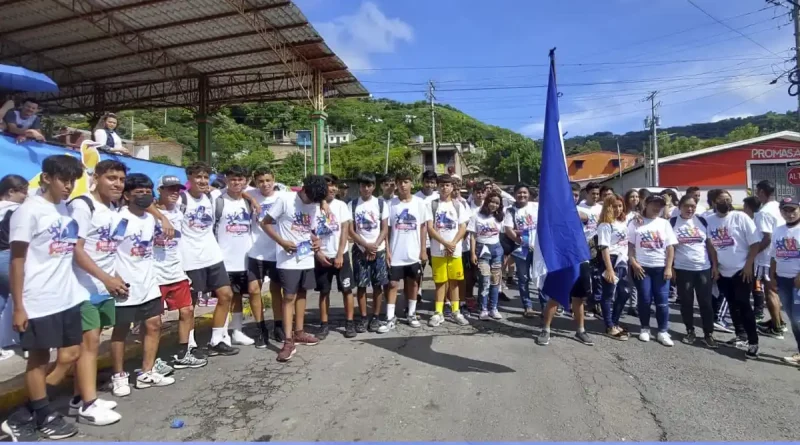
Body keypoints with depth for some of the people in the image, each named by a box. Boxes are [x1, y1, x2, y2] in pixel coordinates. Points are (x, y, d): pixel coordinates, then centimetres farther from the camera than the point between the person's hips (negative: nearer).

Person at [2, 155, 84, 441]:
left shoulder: (67, 210, 8)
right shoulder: (29, 210, -10)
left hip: (67, 297, 7)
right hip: (38, 302, -7)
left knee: (71, 355, 10)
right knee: (39, 358, 8)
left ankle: (24, 417, 22)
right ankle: (44, 417, 25)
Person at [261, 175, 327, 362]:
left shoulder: (315, 206, 7)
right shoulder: (285, 199, -11)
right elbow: (265, 223, -8)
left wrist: (316, 241, -4)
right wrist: (282, 242, -19)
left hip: (307, 258, 6)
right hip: (288, 259, -6)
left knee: (301, 294, 14)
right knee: (289, 296, -5)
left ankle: (298, 332, 27)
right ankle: (288, 341, -1)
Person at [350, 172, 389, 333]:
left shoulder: (381, 203, 2)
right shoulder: (352, 205, 2)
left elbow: (385, 229, 0)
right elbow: (351, 231, -1)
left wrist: (375, 245, -12)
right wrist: (366, 245, -11)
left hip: (379, 250, 0)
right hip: (360, 250, 0)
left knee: (378, 285, 3)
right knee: (361, 285, 2)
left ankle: (376, 317, 15)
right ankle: (363, 318, 12)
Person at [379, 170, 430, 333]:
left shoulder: (419, 202, 0)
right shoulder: (391, 203, -3)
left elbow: (423, 227, 3)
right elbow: (386, 229, -1)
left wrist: (423, 250, 0)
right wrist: (387, 251, -7)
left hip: (414, 253, 1)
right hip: (396, 254, -1)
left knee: (413, 283, 12)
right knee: (393, 284, 2)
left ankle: (411, 314, 27)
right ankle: (390, 319, 9)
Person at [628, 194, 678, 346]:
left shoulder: (664, 223, 6)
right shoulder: (636, 223, 2)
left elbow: (670, 248, 3)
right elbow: (630, 246, 0)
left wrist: (668, 268, -5)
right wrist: (633, 263, -10)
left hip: (661, 267, 1)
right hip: (641, 267, -1)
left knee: (662, 300, 1)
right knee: (645, 299, 4)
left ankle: (663, 332, 10)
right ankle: (645, 328, 18)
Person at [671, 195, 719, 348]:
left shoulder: (702, 221, 3)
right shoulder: (673, 222, -3)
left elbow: (710, 244, 5)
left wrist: (715, 265, 1)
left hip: (704, 268, 1)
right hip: (682, 269, -1)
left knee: (706, 302, 5)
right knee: (686, 302, 7)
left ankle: (709, 334, 16)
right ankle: (690, 332, 21)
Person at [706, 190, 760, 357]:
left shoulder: (740, 217, -8)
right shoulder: (709, 220, 2)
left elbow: (755, 242, -9)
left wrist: (748, 265, -13)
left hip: (741, 270, -4)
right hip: (722, 271, 4)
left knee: (743, 305, -7)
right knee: (732, 305, 14)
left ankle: (753, 342, 1)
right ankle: (741, 336, 28)